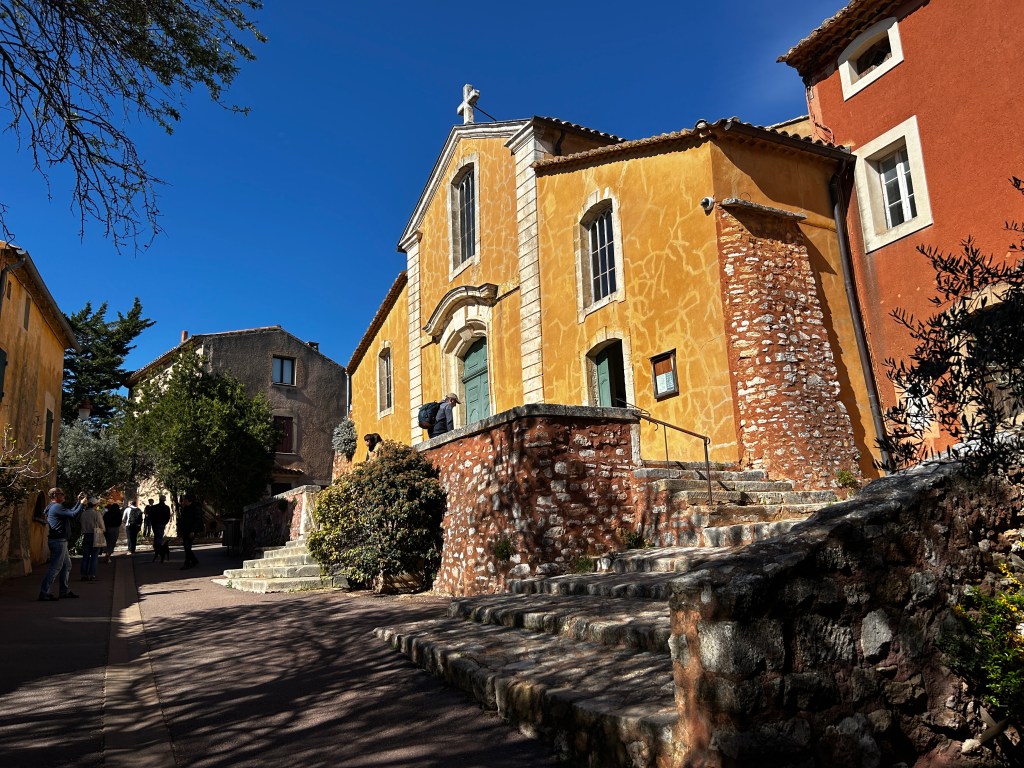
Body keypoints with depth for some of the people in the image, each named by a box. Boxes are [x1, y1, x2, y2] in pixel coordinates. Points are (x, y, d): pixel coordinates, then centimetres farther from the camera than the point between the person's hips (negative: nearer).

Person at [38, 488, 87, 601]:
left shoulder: (54, 507, 17)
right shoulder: (57, 507, -16)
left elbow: (70, 512, 22)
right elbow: (74, 515, -23)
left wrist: (79, 502, 19)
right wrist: (82, 503, -12)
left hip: (60, 541, 11)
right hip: (58, 541, -11)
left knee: (67, 565, 17)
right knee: (55, 567, -7)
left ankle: (65, 591, 24)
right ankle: (44, 593, -5)